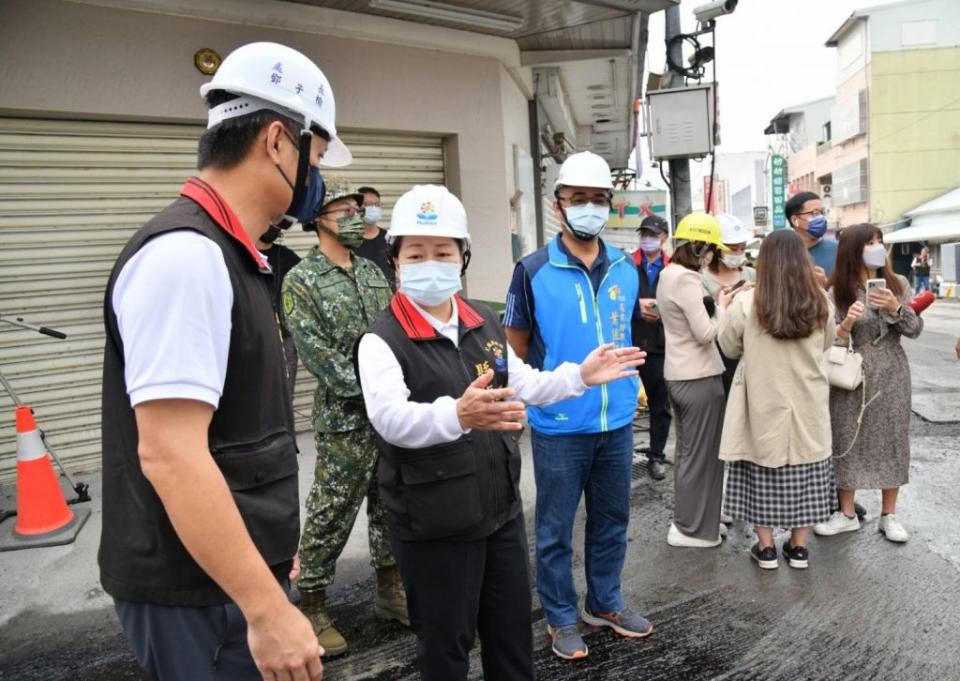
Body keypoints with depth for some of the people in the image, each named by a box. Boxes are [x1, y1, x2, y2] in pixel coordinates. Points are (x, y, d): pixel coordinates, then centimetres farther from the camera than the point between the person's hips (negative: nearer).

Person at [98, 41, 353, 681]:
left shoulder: (230, 255, 9)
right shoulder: (186, 255, -21)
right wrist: (268, 609, -23)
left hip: (239, 572, 9)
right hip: (201, 594, -9)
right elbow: (168, 454, -26)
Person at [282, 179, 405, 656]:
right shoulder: (301, 281, -7)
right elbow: (317, 353, -15)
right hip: (344, 421, -6)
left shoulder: (373, 272, 12)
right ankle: (312, 608, 19)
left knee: (390, 507, 15)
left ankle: (390, 592, 31)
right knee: (331, 515, 2)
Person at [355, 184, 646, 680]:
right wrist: (457, 415, -52)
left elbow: (522, 385, 17)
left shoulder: (485, 322, 5)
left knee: (513, 629, 21)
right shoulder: (382, 341, -16)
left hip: (502, 508, 6)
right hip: (433, 525, -6)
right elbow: (390, 419, -33)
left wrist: (580, 375, 6)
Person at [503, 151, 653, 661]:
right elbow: (517, 345, -3)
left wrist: (625, 383, 13)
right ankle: (562, 617, 28)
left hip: (618, 422, 5)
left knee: (611, 521, 18)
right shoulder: (533, 270, -9)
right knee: (556, 528, 9)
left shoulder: (625, 270, 4)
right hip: (559, 426, -4)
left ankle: (604, 603, 38)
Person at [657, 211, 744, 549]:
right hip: (699, 377, -9)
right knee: (701, 454, 2)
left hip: (677, 374, 9)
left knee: (687, 450, 17)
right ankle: (691, 528, 13)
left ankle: (687, 519, 29)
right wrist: (722, 308, -4)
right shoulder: (687, 279, -19)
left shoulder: (668, 274, 10)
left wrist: (717, 304, 5)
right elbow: (705, 334, -20)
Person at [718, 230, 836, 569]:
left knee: (762, 474, 11)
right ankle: (798, 547, 25)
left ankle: (766, 547, 19)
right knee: (804, 473, 14)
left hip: (764, 405, -2)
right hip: (807, 405, 3)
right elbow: (825, 347, 9)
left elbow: (729, 348, -2)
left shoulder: (746, 304, -16)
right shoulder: (821, 304, -6)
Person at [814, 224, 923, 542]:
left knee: (891, 440, 7)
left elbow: (915, 330, -1)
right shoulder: (837, 292, -6)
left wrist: (895, 307, -18)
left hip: (891, 376, 2)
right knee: (848, 441, 3)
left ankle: (889, 514, 21)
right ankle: (847, 514, 17)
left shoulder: (898, 284, 3)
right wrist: (846, 324, -26)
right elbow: (829, 343, -7)